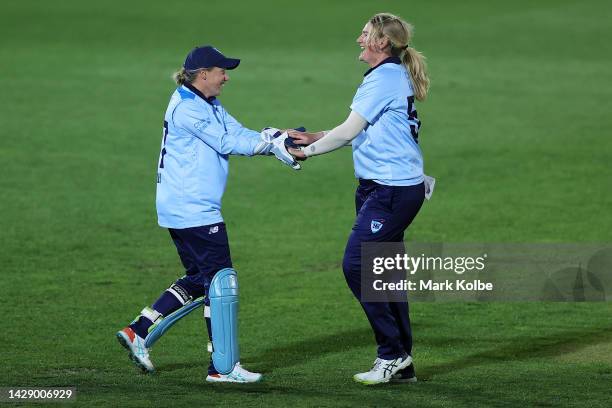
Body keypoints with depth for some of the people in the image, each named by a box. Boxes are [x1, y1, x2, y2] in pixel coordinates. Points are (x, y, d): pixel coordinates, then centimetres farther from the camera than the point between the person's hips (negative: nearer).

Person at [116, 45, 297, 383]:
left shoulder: (210, 107, 16)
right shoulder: (187, 108, -15)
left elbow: (240, 134, 6)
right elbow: (228, 143, -17)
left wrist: (280, 140, -9)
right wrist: (275, 141, -12)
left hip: (180, 211, 10)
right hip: (195, 212, -10)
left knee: (199, 279, 15)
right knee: (221, 279, -6)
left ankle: (139, 332, 15)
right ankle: (223, 368, -2)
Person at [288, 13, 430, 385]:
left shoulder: (383, 78, -14)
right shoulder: (396, 76, 17)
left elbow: (349, 132, -15)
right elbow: (360, 131, 22)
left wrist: (309, 150, -3)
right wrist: (315, 137, 18)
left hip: (392, 191, -10)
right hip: (395, 187, 10)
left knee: (357, 264, -12)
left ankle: (393, 354, -7)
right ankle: (402, 364, 15)